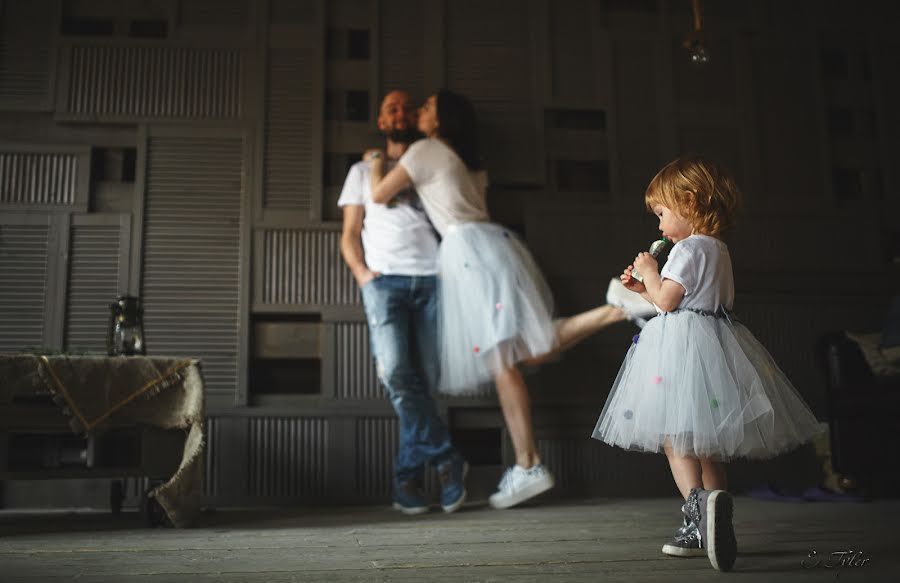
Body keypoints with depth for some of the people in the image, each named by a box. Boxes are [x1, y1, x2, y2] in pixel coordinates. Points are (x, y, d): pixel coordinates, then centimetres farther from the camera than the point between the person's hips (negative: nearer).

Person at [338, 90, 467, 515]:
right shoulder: (363, 170, 23)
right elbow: (349, 234, 16)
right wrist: (361, 272, -3)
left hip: (431, 279, 1)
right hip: (385, 279, -1)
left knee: (425, 379, -6)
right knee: (395, 372, -22)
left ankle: (408, 480, 2)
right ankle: (447, 459, -10)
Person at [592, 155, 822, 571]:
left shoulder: (688, 248, -10)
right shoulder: (717, 248, 19)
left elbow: (667, 300, -15)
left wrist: (650, 273, 2)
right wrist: (643, 289, 24)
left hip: (684, 346, -10)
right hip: (713, 343, 10)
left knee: (676, 434, -11)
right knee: (705, 441, 12)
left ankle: (698, 503, -31)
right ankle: (708, 527, 18)